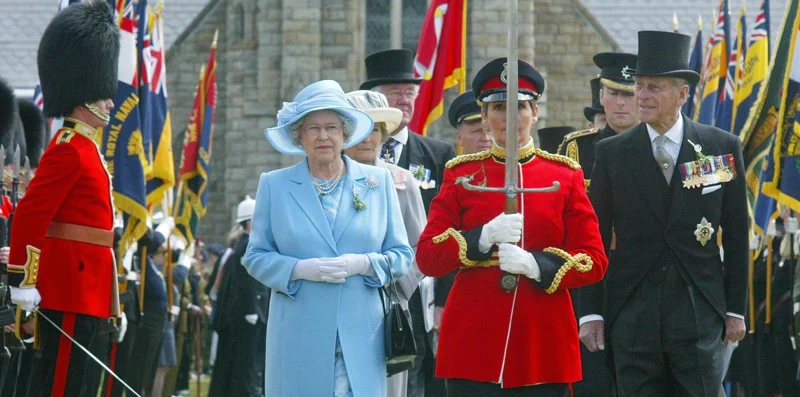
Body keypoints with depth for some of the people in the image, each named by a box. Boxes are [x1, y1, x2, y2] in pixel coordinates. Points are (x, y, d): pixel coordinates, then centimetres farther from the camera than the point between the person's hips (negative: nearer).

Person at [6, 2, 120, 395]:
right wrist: (22, 279, -22)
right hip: (72, 291, -10)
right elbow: (30, 215, -20)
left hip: (87, 294, 10)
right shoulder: (69, 149, -13)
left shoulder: (84, 148, 19)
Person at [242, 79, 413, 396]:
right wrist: (301, 269, -11)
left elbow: (402, 255, 10)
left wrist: (363, 263, -11)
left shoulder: (378, 182, 11)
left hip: (361, 337, 0)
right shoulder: (274, 185, 10)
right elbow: (255, 257, 8)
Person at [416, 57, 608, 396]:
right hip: (473, 345, -1)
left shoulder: (565, 175, 8)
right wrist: (483, 238, -16)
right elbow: (427, 257, 2)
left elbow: (594, 261, 3)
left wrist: (535, 264, -15)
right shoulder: (462, 173, 8)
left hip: (544, 345, 1)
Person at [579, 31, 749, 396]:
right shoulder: (611, 153, 4)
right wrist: (591, 312, 0)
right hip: (632, 313, 1)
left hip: (700, 311, 0)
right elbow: (594, 238, 5)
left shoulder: (722, 147, 4)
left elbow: (736, 235, 7)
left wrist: (736, 309, 4)